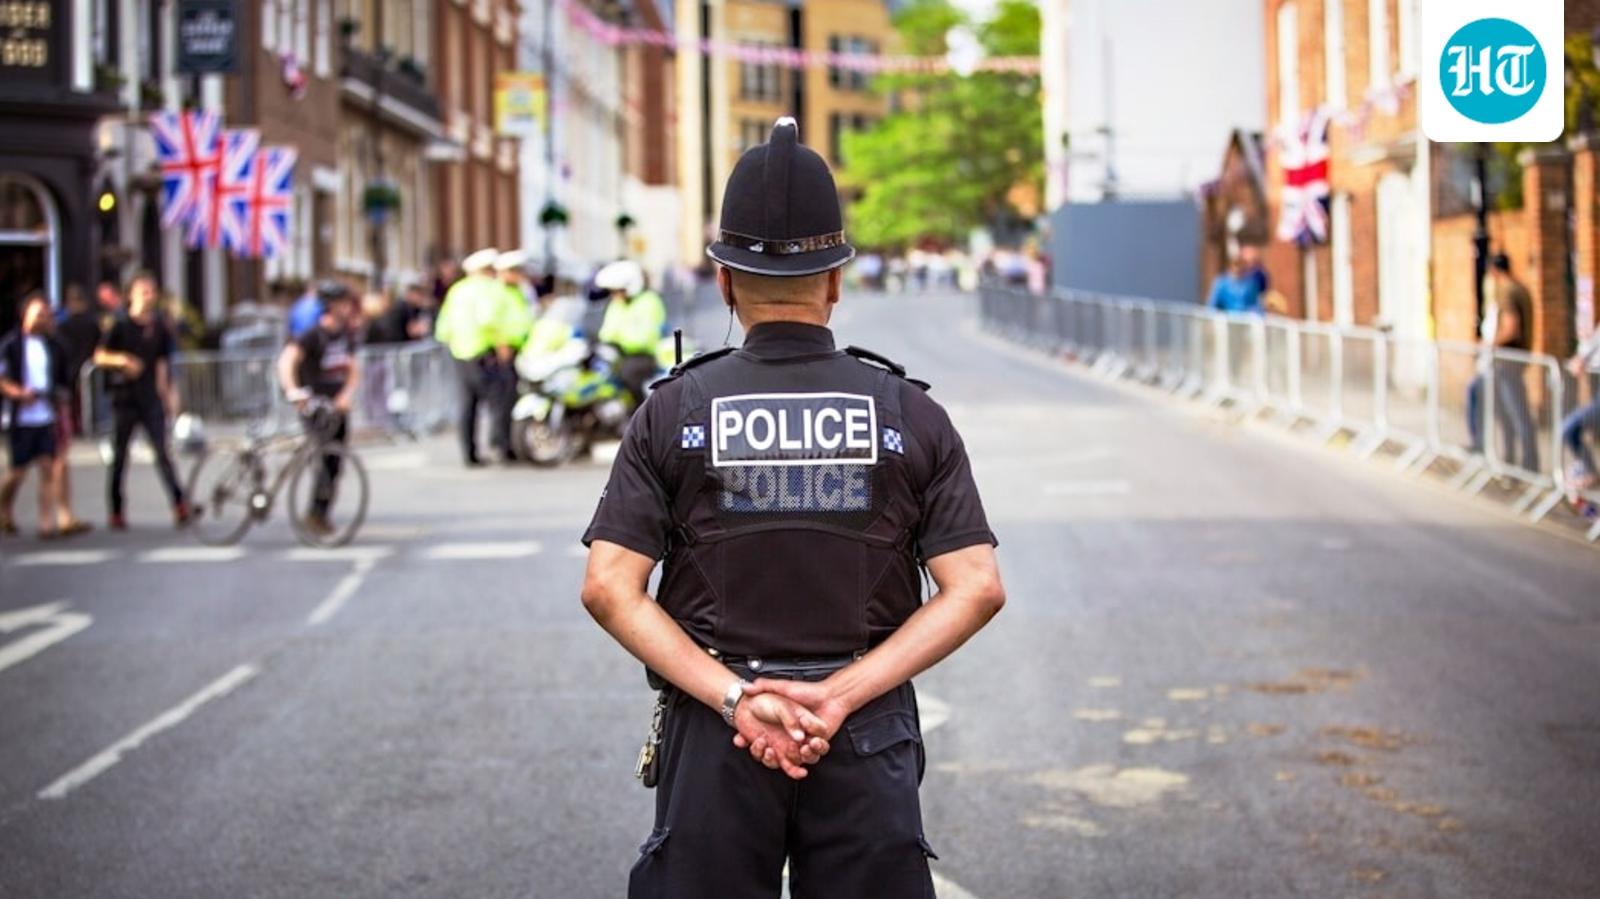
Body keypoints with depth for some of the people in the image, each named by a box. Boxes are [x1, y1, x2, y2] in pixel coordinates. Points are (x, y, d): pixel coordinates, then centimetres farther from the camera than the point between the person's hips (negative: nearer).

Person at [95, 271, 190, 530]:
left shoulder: (159, 328, 7)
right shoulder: (121, 326, -3)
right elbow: (99, 356, -6)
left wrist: (169, 394, 10)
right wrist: (121, 360, -24)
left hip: (151, 400, 2)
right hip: (125, 399, -2)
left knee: (163, 453, -5)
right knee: (119, 456, 4)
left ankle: (179, 504, -9)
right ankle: (116, 513, 11)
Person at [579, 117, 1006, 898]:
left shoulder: (673, 411, -1)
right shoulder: (910, 414, 1)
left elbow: (608, 589, -9)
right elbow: (977, 589, -7)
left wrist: (735, 698, -11)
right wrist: (841, 696, -11)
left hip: (713, 742, 0)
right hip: (870, 738, 0)